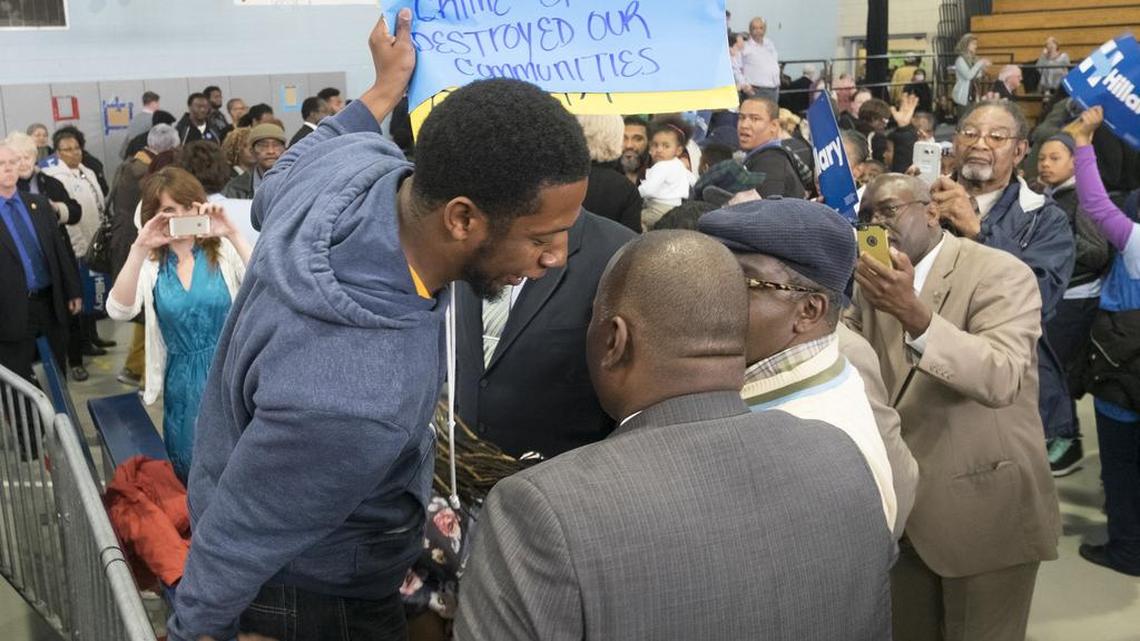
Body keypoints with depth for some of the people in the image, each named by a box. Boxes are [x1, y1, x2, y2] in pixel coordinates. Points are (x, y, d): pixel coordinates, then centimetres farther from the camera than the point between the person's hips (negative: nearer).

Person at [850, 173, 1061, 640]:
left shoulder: (1002, 274, -15)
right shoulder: (875, 278, 6)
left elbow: (1002, 379, -31)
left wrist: (915, 314, -44)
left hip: (984, 507, -6)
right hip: (899, 502, 6)